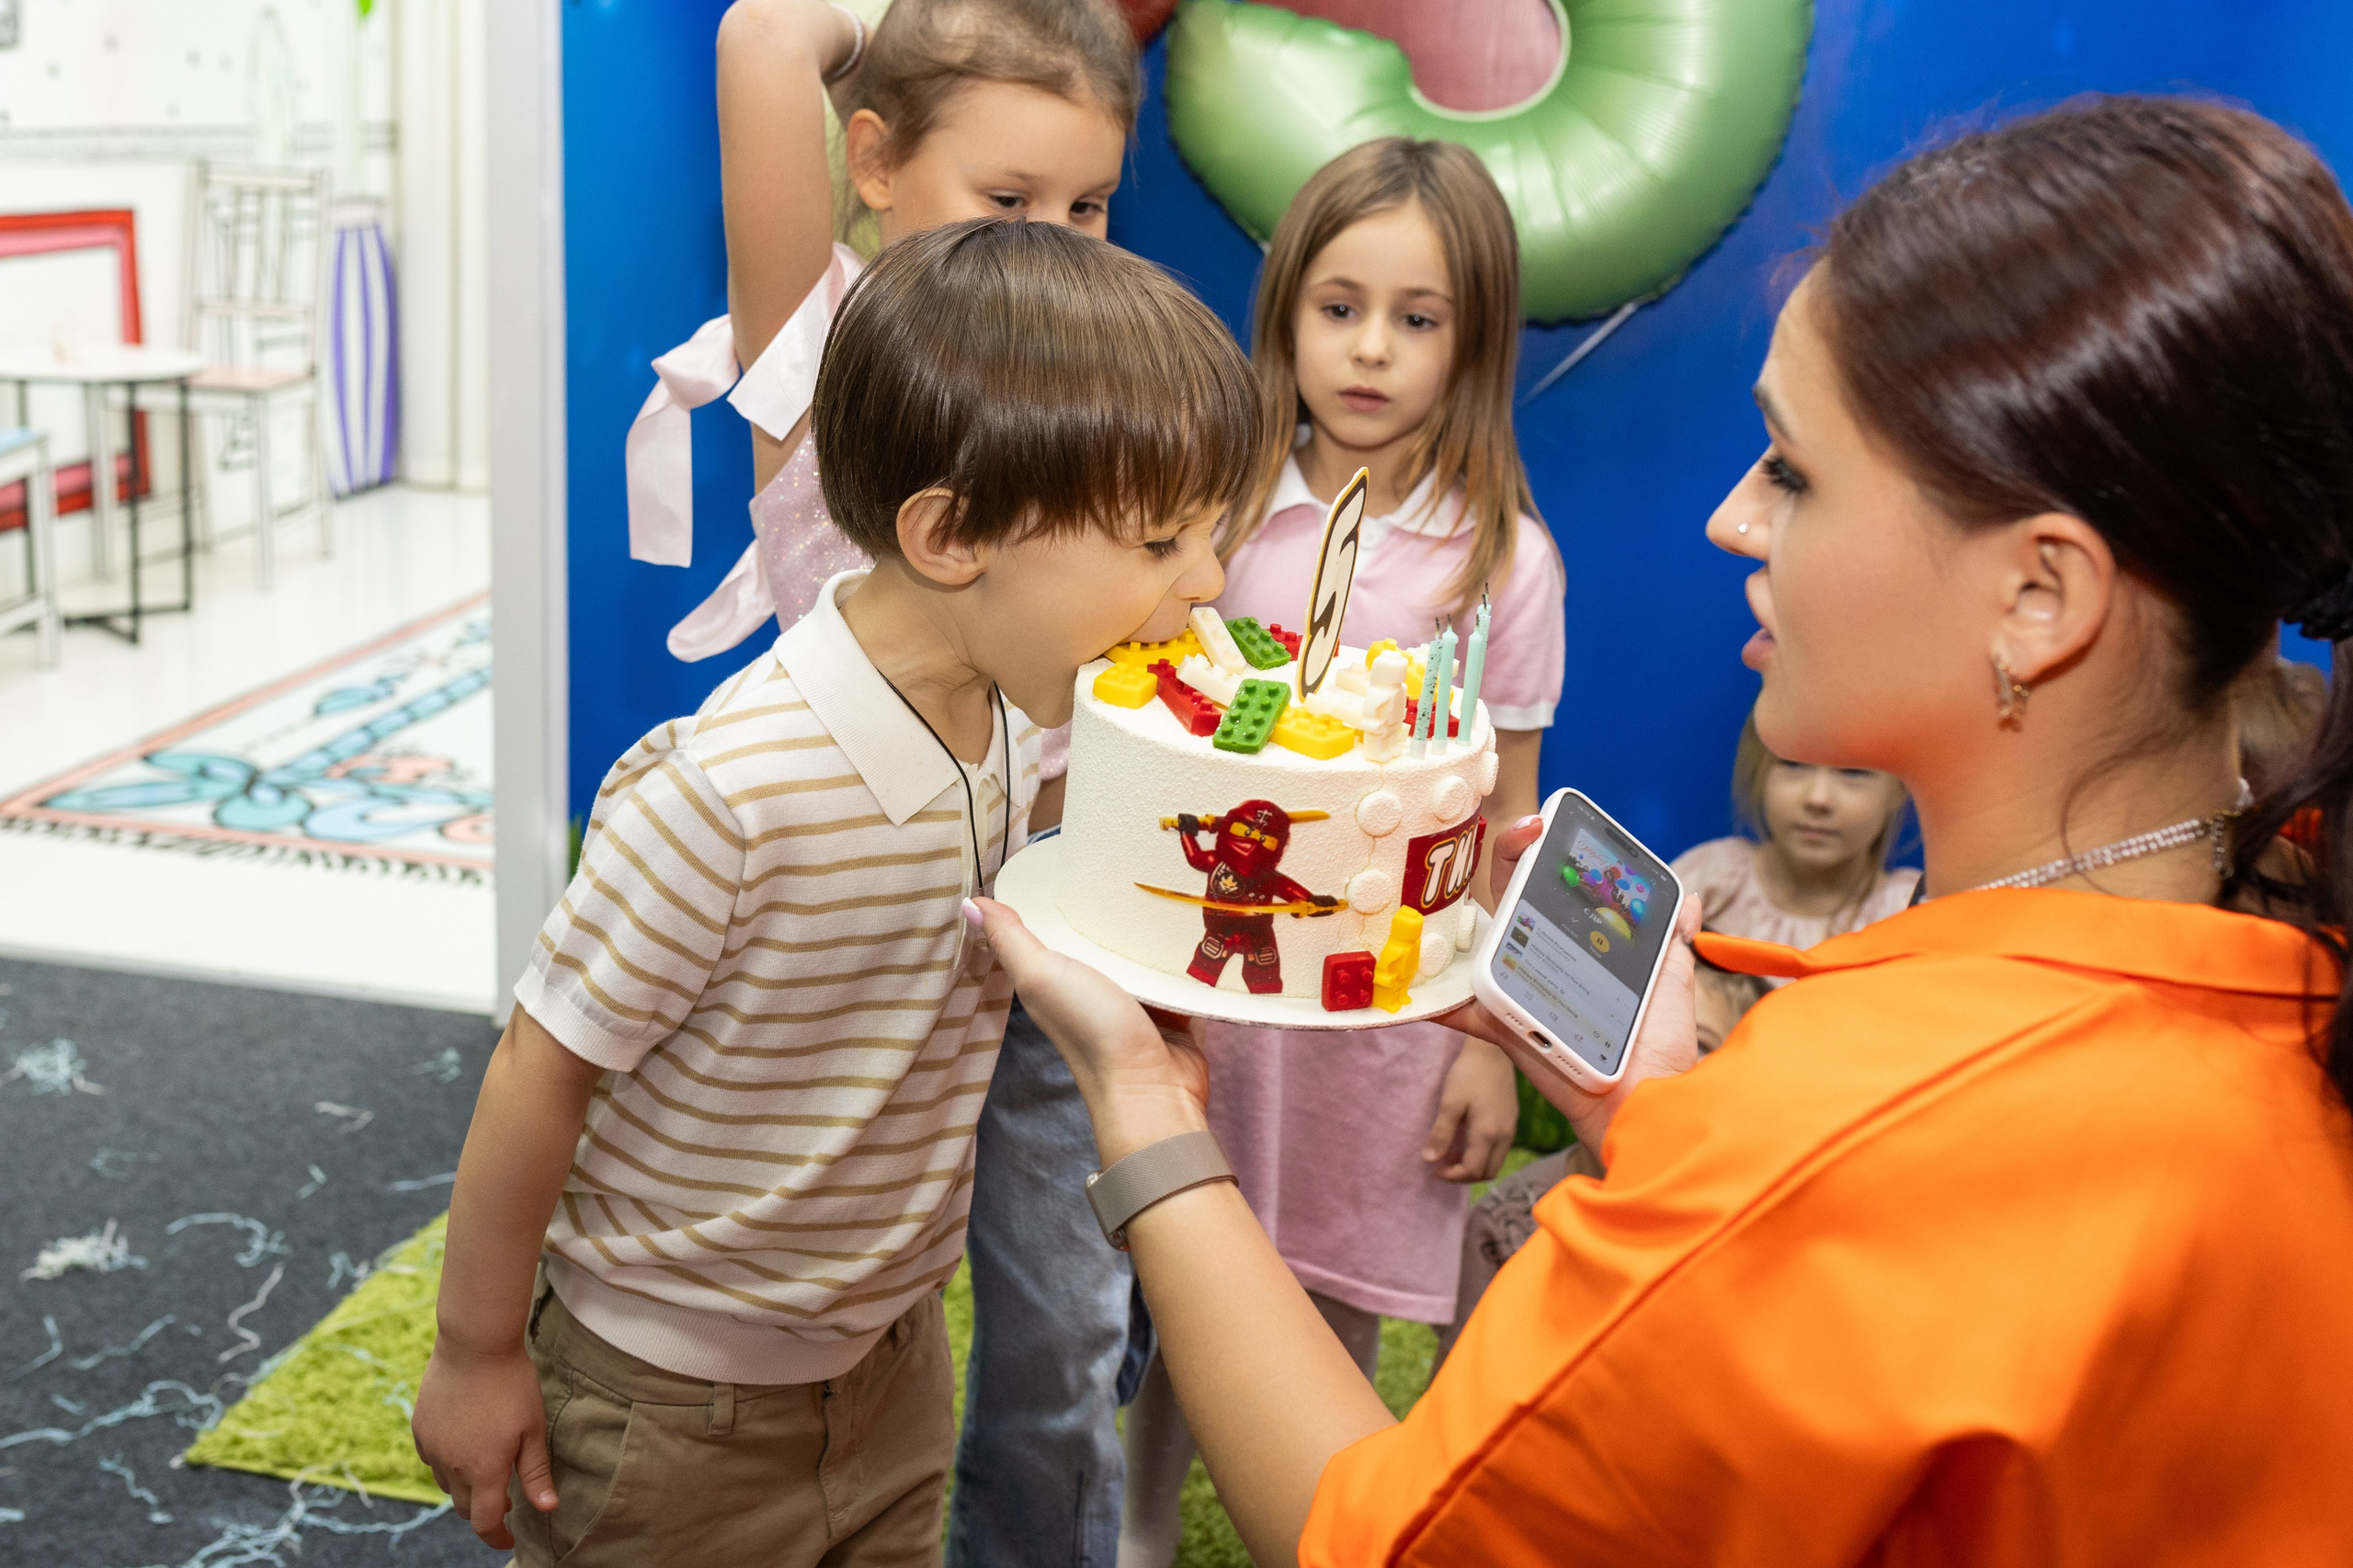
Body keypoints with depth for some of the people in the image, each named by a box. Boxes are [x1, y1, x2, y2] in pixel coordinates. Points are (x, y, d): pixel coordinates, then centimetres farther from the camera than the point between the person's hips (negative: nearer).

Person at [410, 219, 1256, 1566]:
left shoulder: (1018, 727, -9)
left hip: (888, 1353, 7)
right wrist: (477, 1357, -10)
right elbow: (542, 1074, -21)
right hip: (671, 1402, -6)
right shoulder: (726, 792, -32)